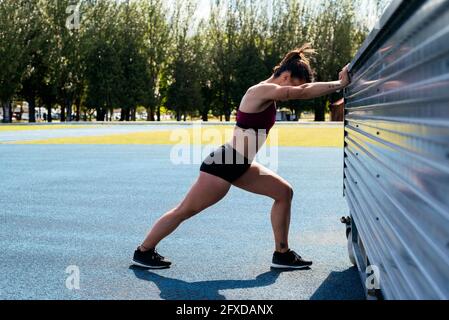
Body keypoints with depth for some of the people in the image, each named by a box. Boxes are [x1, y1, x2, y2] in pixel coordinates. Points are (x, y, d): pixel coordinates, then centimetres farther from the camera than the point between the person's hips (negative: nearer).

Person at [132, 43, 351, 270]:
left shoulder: (269, 91, 9)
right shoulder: (263, 91, -19)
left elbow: (303, 89, 17)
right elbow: (303, 92, -28)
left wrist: (338, 82, 6)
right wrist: (341, 84, -21)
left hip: (240, 166, 10)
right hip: (224, 164, -10)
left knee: (284, 192, 9)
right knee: (185, 211, 1)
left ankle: (282, 254, 14)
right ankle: (143, 252, 16)